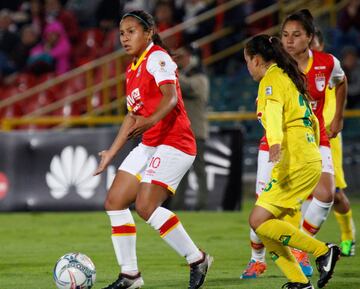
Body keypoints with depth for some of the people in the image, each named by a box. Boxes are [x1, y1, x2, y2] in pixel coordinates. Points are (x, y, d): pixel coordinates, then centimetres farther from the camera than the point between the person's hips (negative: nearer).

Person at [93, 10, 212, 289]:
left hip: (174, 143, -9)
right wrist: (112, 152, 25)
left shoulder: (157, 58, -10)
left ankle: (197, 259, -6)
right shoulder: (132, 70, 18)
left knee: (145, 206, -20)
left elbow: (170, 97, -26)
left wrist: (150, 121, -43)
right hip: (149, 145, 9)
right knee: (114, 202, 2)